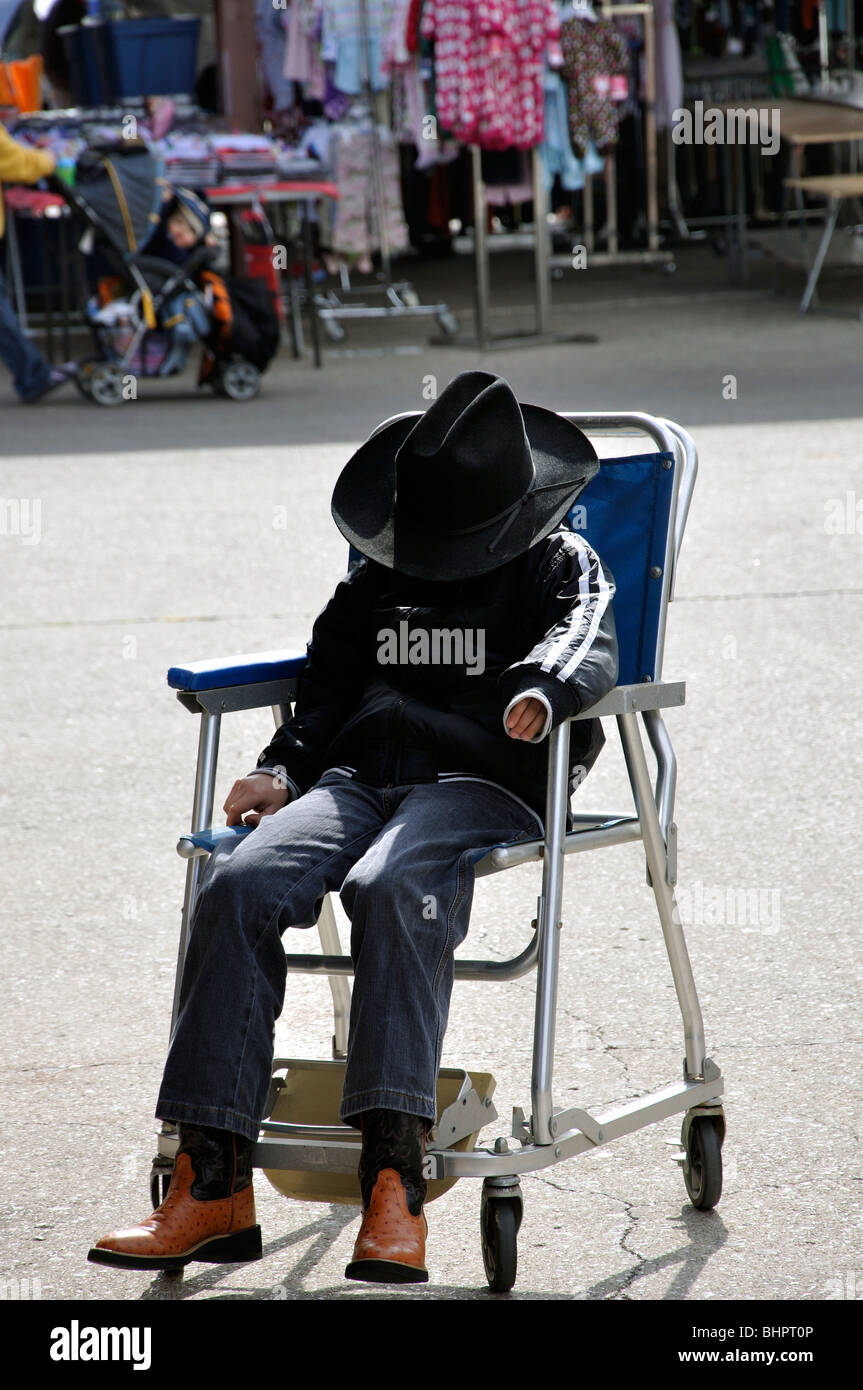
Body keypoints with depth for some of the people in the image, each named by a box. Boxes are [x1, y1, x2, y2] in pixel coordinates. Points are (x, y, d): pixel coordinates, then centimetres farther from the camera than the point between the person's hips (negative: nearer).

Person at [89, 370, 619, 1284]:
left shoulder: (561, 564, 10)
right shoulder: (375, 580, 26)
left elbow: (582, 641, -11)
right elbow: (328, 685, 31)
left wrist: (539, 690, -35)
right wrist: (283, 770, 11)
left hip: (481, 782, -5)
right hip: (358, 778, 5)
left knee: (391, 887, -38)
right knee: (239, 884, -25)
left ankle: (394, 1184, -45)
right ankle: (213, 1183, -29)